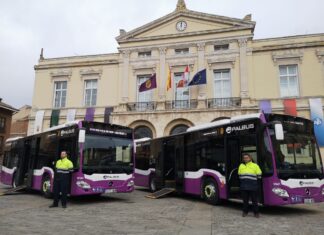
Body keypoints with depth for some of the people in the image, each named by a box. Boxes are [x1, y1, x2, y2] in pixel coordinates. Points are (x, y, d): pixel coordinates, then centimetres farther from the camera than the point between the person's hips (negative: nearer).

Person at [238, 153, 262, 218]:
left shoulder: (255, 166, 3)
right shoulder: (241, 166, 14)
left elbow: (259, 176, 3)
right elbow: (239, 175, 21)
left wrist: (253, 180, 5)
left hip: (253, 187, -3)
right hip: (244, 187, 3)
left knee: (254, 200, 4)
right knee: (245, 200, 9)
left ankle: (256, 212, 16)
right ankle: (245, 212, 22)